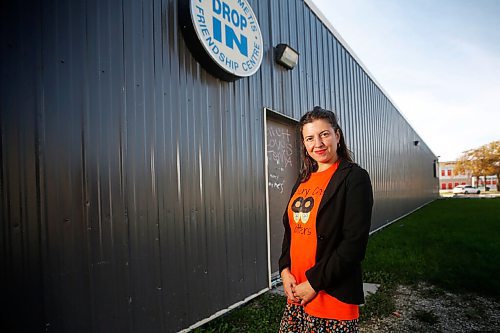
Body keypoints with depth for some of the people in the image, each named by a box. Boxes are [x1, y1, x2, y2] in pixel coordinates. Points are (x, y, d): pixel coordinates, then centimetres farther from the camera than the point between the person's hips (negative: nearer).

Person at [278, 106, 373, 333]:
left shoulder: (354, 177, -11)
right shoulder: (304, 179, 8)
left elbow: (355, 243, -17)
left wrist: (315, 283, -15)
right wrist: (285, 270, -2)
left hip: (334, 295, -6)